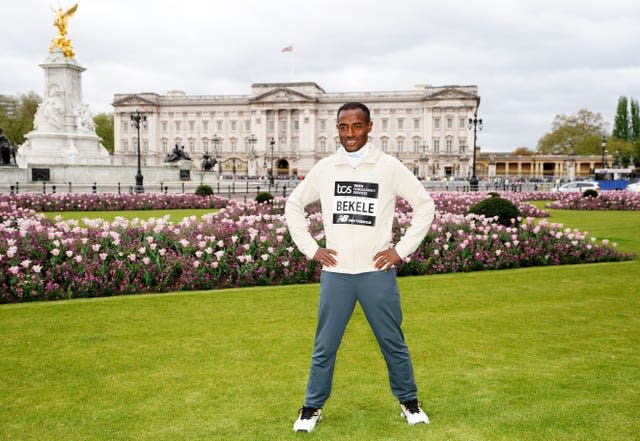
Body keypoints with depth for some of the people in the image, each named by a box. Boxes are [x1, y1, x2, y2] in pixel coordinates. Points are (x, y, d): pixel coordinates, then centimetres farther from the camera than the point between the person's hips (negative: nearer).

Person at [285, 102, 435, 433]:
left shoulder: (390, 167, -1)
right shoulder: (324, 168, 4)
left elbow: (425, 205, 4)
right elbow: (293, 206, 14)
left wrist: (402, 249, -2)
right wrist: (310, 249, 5)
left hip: (378, 272, -1)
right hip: (335, 272, 1)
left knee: (393, 343, 10)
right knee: (324, 347, 8)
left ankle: (409, 402, 29)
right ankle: (313, 407, 23)